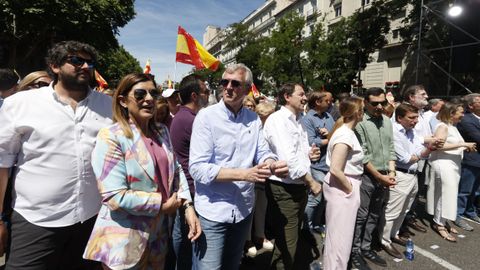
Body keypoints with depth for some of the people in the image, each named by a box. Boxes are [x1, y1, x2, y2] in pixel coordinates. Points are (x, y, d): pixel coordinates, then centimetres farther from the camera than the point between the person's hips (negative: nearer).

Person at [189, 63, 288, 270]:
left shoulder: (253, 119, 2)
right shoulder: (206, 116, -14)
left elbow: (262, 153, 2)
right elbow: (197, 168, -20)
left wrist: (274, 164, -22)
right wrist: (244, 174, -28)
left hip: (243, 210, 5)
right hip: (212, 212, -5)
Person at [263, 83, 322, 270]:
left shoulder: (297, 121, 14)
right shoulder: (277, 119, -14)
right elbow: (288, 158, -23)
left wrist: (309, 152, -1)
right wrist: (311, 182, -15)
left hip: (299, 187, 9)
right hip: (284, 189, -9)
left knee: (293, 239, 22)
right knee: (286, 244, 1)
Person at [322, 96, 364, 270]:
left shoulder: (345, 131, 9)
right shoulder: (345, 135, -21)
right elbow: (335, 170, -27)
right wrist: (351, 189, -14)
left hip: (344, 186, 10)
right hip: (342, 188, -10)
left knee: (338, 234, 24)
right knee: (340, 235, 4)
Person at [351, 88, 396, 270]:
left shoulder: (387, 121, 9)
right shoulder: (360, 123, -13)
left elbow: (391, 149, 11)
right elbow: (362, 156, -15)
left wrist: (391, 172, 0)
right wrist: (379, 176, -11)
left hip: (384, 176, 7)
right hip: (366, 176, -7)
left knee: (375, 215, 15)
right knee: (361, 216, 2)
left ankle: (366, 248, 29)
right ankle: (355, 251, 17)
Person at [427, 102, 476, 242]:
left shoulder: (453, 127, 15)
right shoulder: (443, 126, -12)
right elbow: (439, 145, -25)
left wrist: (466, 148, 6)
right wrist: (463, 144, -22)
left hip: (453, 165, 9)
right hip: (443, 165, -9)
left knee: (449, 194, 12)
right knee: (445, 194, -4)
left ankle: (442, 221, 23)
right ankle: (439, 224, 8)